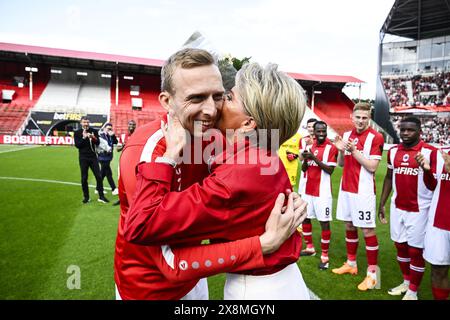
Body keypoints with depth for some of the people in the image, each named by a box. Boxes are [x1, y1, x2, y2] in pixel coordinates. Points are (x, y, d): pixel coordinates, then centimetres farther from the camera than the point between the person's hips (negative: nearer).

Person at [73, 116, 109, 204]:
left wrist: (93, 137, -18)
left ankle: (101, 196, 4)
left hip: (93, 156, 1)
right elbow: (77, 145, -7)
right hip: (83, 158, -1)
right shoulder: (77, 133, 2)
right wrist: (84, 137, -18)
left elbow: (98, 143, 0)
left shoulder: (94, 131, 6)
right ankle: (86, 197, 15)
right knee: (84, 178, 3)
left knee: (99, 176, -2)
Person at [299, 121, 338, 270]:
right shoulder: (310, 145, 9)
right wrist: (305, 159, -11)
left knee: (324, 222, -1)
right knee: (304, 218, 15)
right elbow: (304, 169, 9)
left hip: (322, 192, -7)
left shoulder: (331, 147, -10)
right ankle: (310, 248, 32)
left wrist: (315, 158, -23)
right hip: (308, 190, 7)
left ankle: (325, 256, 9)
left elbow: (330, 170, -17)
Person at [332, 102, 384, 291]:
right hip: (346, 189, 6)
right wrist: (340, 150, -7)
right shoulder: (347, 135, 9)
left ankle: (373, 272, 10)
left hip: (363, 191, -6)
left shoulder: (375, 137, -10)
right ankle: (351, 264, 29)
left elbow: (372, 166, -16)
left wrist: (354, 150, -21)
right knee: (349, 226, 14)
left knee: (368, 230, -1)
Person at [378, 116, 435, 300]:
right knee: (400, 246, 14)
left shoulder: (429, 152, -9)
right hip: (397, 207, 5)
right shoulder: (393, 151, 6)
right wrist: (382, 203, 13)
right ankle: (406, 282, 33)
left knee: (416, 250, 3)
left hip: (419, 210, -5)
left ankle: (413, 292, 18)